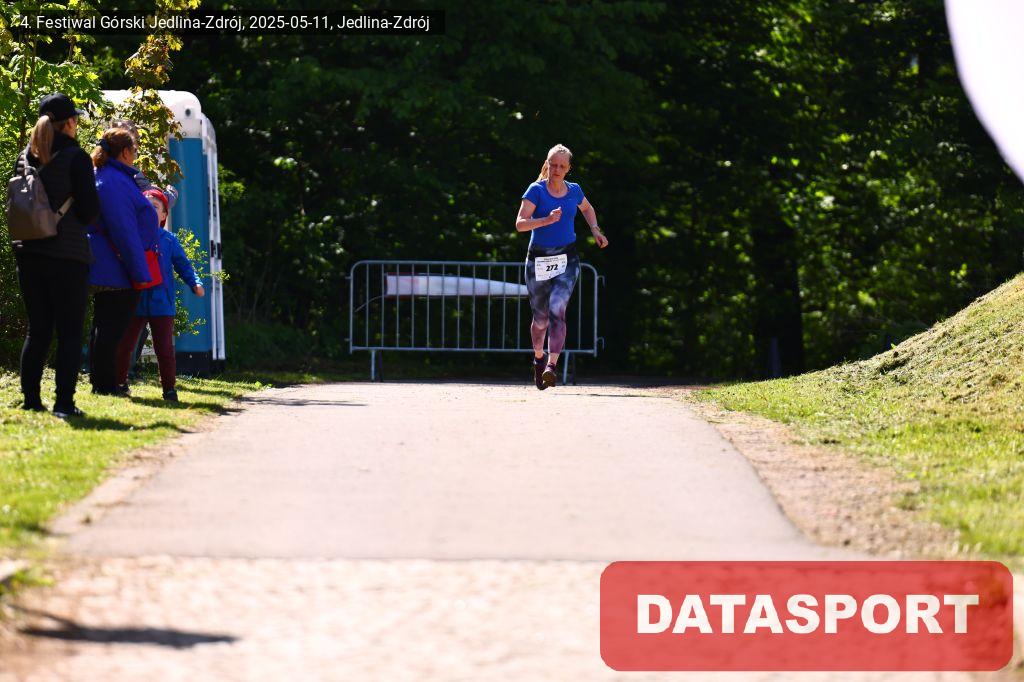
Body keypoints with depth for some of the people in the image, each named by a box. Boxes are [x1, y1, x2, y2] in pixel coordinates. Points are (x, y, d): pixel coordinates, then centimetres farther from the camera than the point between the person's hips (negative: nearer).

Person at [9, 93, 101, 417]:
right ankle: (64, 402, -5)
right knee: (69, 332, 0)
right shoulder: (76, 158, -10)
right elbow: (90, 211, -11)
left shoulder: (25, 157, 8)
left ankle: (30, 398, 10)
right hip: (68, 254, -6)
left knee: (37, 329, 13)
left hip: (28, 253, 6)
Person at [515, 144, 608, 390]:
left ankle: (551, 366, -30)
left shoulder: (574, 191, 5)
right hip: (538, 260, -1)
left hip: (567, 260, 1)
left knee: (557, 310, -21)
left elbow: (587, 209, 29)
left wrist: (595, 230, 13)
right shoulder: (536, 190, -6)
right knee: (541, 318, 10)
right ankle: (539, 357, 39)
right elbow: (520, 224, -16)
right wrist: (547, 220, -30)